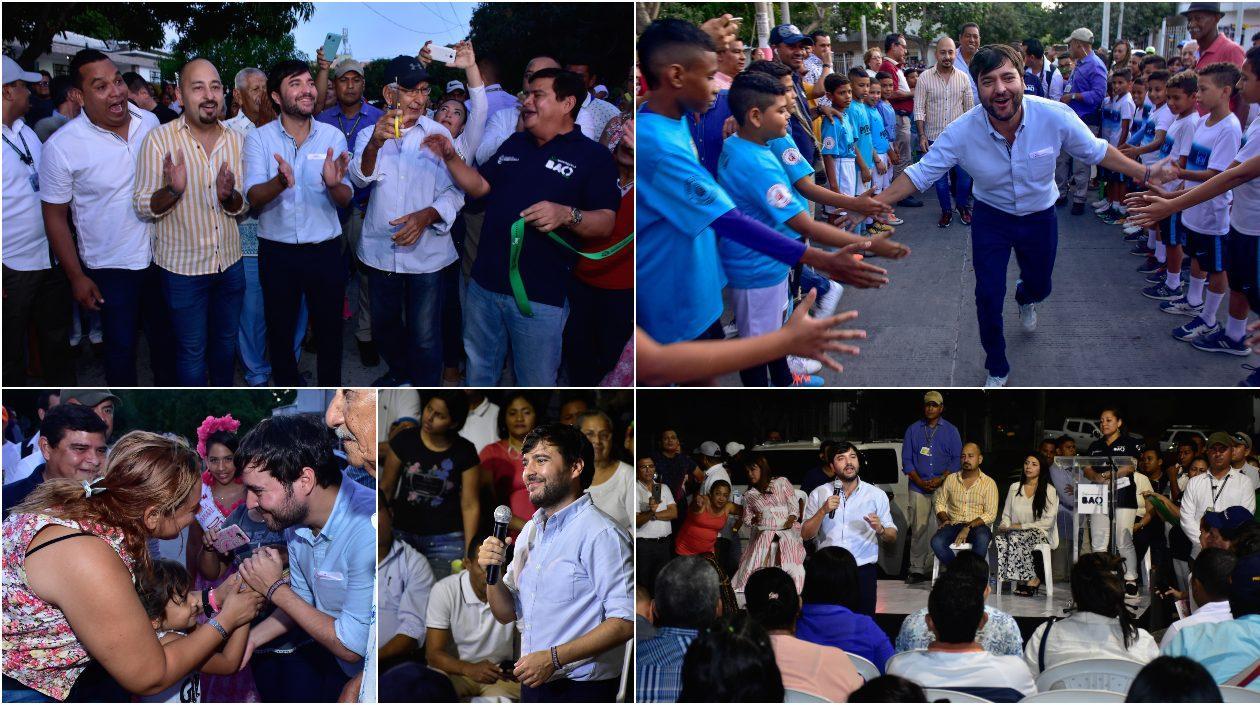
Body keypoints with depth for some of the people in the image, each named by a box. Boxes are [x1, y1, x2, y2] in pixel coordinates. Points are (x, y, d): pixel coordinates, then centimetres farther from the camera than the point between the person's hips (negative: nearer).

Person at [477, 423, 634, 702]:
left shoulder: (601, 533, -15)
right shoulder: (530, 531, 10)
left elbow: (625, 622, -22)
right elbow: (506, 614, 13)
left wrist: (554, 658, -25)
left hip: (579, 689, -7)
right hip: (533, 684, 7)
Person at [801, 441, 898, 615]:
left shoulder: (876, 495, 6)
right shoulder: (819, 494, 6)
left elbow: (892, 536, 7)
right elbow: (805, 535, 2)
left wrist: (880, 529, -15)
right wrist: (823, 511, -11)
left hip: (863, 570, 0)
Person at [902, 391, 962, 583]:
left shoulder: (951, 431, 10)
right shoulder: (913, 430, 12)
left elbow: (957, 459, 4)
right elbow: (906, 459, 9)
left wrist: (941, 479, -9)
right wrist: (919, 481, -4)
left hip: (943, 487, -1)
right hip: (918, 487, 1)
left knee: (939, 529, -6)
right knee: (918, 528, -3)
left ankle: (934, 568, -2)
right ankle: (917, 569, 0)